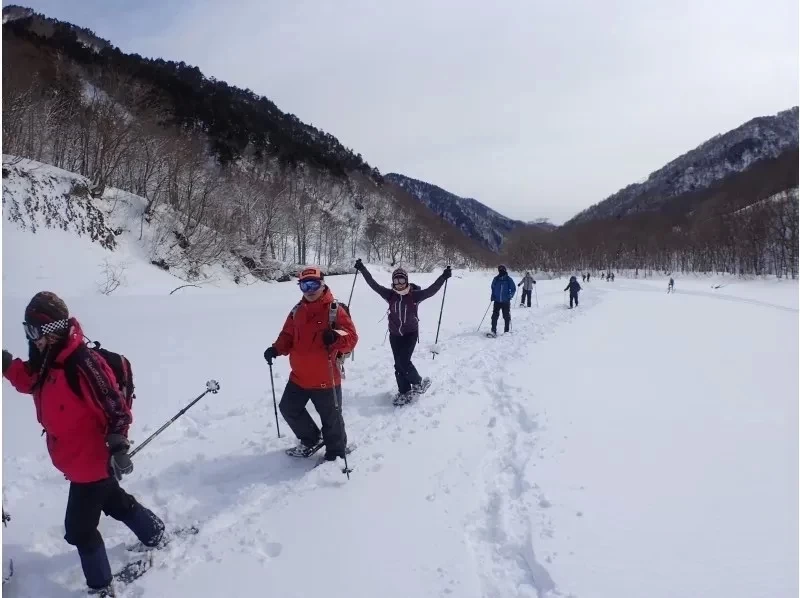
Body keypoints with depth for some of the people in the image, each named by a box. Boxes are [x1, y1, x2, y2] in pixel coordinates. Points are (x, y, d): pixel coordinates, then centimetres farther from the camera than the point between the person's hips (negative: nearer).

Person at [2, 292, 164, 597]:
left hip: (93, 458, -9)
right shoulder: (44, 362, 0)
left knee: (79, 528, 3)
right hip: (83, 458, 9)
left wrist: (118, 444, -27)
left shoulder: (82, 361, -27)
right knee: (116, 503, 27)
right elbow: (29, 381, 19)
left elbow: (114, 405, -26)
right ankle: (155, 534, 49)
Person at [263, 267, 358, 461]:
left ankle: (336, 453, 30)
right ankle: (311, 439, 41)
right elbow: (288, 336, 13)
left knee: (331, 418, 7)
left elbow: (351, 338, -18)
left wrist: (335, 337, -39)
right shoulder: (297, 311, 5)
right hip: (299, 377, 7)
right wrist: (276, 349, -5)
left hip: (325, 379, -6)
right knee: (289, 408, 20)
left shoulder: (335, 310, -13)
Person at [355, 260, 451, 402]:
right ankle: (404, 392, 20)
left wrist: (443, 277, -34)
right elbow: (374, 285, -6)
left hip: (410, 333, -4)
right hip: (394, 334, 4)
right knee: (398, 364, 7)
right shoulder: (390, 294, -5)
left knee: (403, 362, -13)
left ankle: (418, 383, 12)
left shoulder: (414, 295, -13)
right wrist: (362, 269, -10)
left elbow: (431, 290, -23)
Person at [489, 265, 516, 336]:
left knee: (506, 316, 5)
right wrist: (493, 296, 5)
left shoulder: (508, 279, -4)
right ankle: (493, 331, -1)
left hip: (506, 301, -2)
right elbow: (493, 288, 16)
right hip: (497, 301, 2)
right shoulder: (496, 279, 2)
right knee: (494, 316, -5)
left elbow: (513, 289, 3)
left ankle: (507, 331, 17)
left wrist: (510, 296, -10)